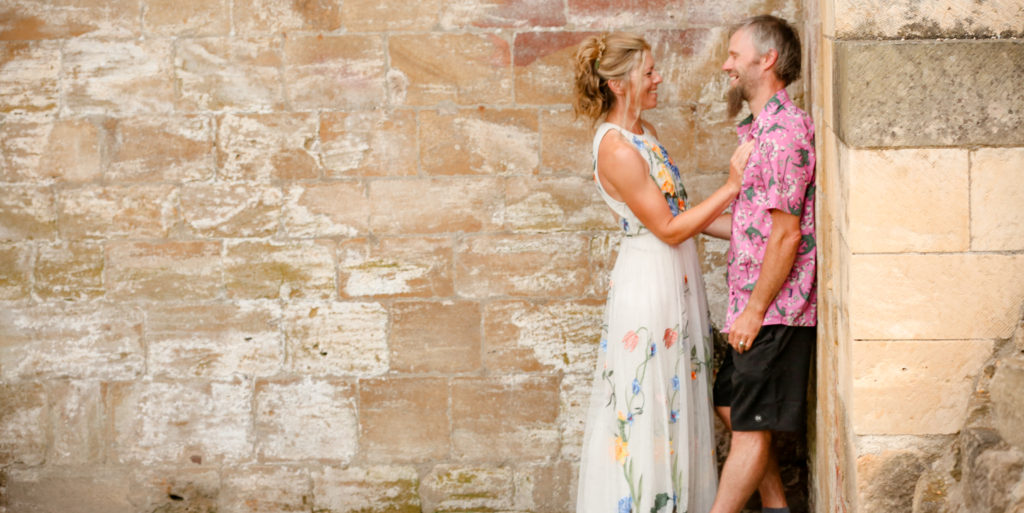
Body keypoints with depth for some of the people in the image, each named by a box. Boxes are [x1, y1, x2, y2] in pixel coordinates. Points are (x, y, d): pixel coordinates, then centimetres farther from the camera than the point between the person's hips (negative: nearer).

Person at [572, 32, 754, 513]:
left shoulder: (642, 131, 8)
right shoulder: (616, 150, -21)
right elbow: (668, 228, -18)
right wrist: (731, 187, -17)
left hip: (676, 279, 9)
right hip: (648, 283, -9)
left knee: (677, 397, 15)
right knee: (646, 405, 0)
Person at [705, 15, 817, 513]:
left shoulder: (783, 130, -17)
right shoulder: (762, 128, 15)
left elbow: (787, 235, -21)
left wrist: (754, 310, -18)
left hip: (774, 309, -10)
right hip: (756, 307, 10)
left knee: (750, 427, -2)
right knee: (730, 406, 16)